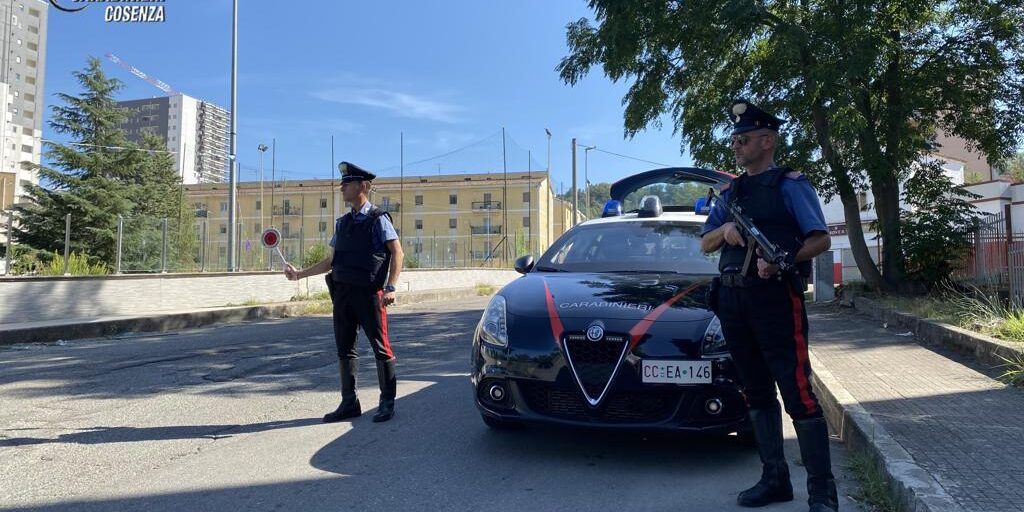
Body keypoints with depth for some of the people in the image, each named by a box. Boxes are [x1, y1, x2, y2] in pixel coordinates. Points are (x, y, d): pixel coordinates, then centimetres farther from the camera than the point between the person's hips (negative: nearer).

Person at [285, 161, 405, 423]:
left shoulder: (378, 219, -4)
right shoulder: (343, 223, 16)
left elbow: (397, 252, -9)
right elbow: (331, 261, 20)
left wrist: (390, 287, -17)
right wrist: (300, 274, 15)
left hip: (369, 293, -7)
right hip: (342, 291, 7)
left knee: (381, 347, 0)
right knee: (344, 349, 10)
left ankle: (387, 403, 11)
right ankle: (349, 403, 21)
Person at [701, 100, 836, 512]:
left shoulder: (790, 185, 0)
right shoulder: (729, 192, 19)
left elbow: (821, 239, -7)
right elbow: (704, 244, 18)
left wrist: (782, 260, -23)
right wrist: (724, 230, -3)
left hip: (775, 298, -7)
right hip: (733, 301, 7)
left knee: (797, 391, -8)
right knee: (756, 392, 12)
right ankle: (774, 478, 23)